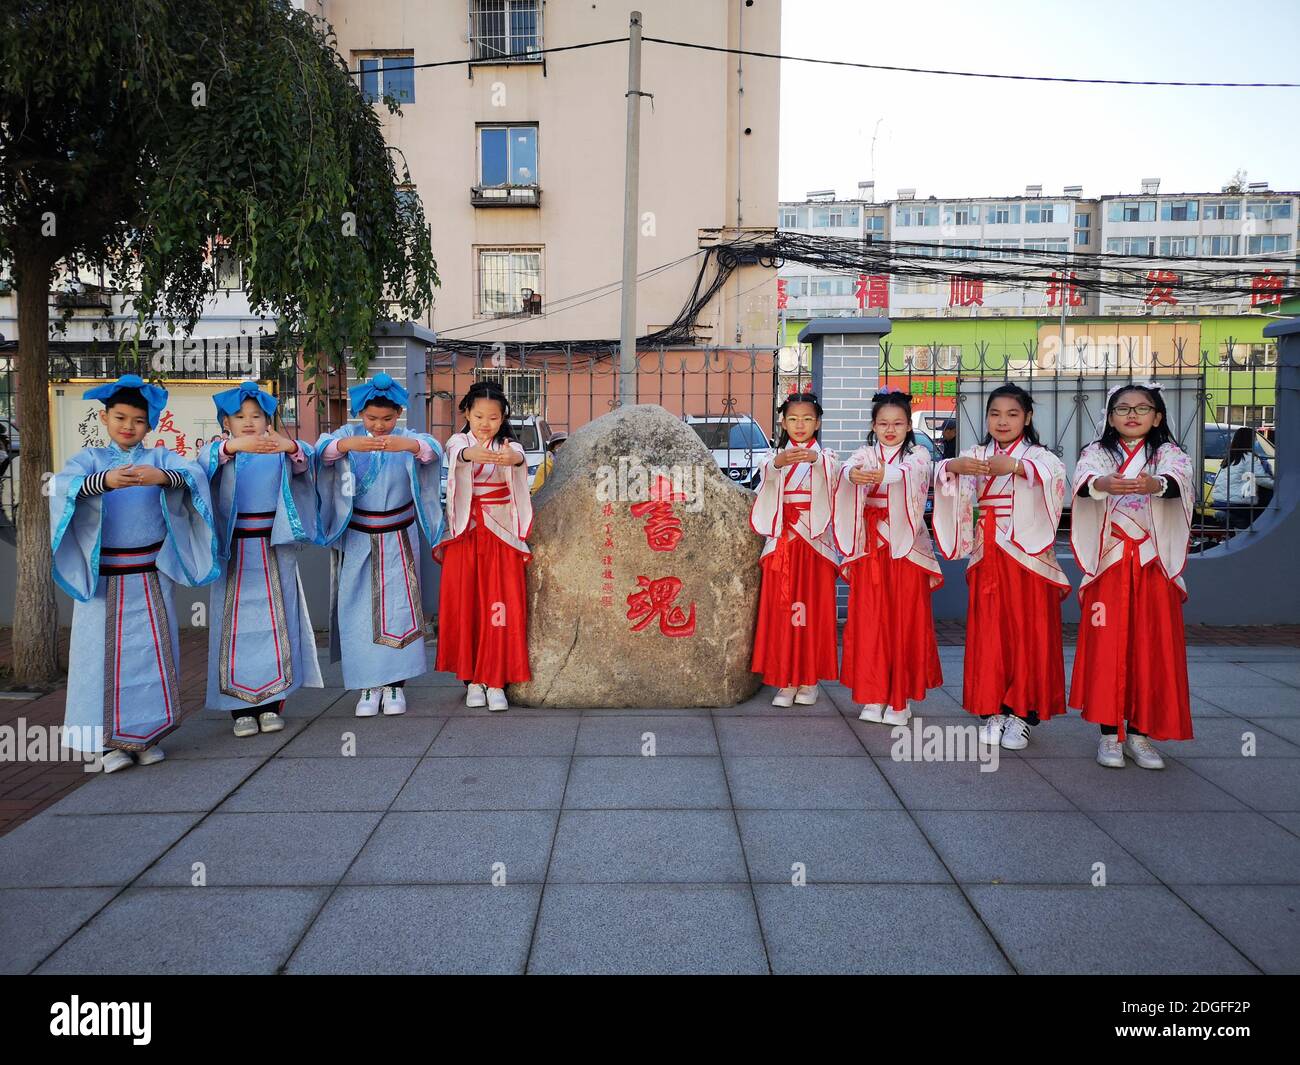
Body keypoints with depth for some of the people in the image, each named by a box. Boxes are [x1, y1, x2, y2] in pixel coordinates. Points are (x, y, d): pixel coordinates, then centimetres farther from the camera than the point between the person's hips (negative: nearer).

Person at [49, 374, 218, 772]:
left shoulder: (160, 457, 5)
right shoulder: (90, 458, 3)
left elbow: (194, 475, -15)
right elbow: (63, 484, -18)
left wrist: (163, 477, -36)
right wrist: (104, 480, -37)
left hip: (151, 577, 1)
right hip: (102, 577, -1)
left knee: (154, 650, 5)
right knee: (106, 651, 1)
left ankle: (148, 735, 18)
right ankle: (108, 740, 11)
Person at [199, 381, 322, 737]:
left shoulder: (279, 451, 7)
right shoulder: (221, 449, 6)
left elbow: (304, 461, -13)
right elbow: (207, 458, -17)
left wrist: (291, 447, -36)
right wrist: (233, 446, -37)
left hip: (273, 550, 1)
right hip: (233, 551, 0)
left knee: (275, 622, 1)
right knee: (237, 625, -1)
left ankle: (272, 704, 10)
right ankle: (242, 708, 6)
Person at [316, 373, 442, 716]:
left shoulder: (407, 438, -4)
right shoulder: (349, 434, -2)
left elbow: (433, 451, -24)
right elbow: (322, 451, -20)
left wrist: (409, 445, -46)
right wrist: (346, 445, -43)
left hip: (397, 540, 0)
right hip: (357, 539, 1)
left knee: (398, 608, 0)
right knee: (359, 611, 1)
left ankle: (395, 684, 10)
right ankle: (368, 685, 9)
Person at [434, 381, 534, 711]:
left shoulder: (509, 446, 4)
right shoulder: (458, 442, 5)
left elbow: (520, 458, -21)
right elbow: (457, 454, -21)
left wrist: (513, 458, -47)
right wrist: (471, 454, -46)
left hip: (500, 536, 0)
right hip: (464, 535, 1)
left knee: (501, 607, -5)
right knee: (465, 606, 2)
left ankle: (495, 681, 1)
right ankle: (472, 679, 12)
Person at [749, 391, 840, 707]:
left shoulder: (824, 456, 6)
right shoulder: (776, 457, 11)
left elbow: (831, 469, -19)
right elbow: (766, 474, -13)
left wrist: (814, 458, -41)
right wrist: (778, 463, -36)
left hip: (815, 543, -1)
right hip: (782, 543, 1)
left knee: (814, 610, -1)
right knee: (781, 609, -2)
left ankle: (809, 681, 9)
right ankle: (785, 681, 4)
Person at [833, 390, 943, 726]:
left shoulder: (918, 454, 4)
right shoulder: (865, 454, 10)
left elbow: (910, 472, -21)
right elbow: (847, 468, -14)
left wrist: (883, 475, -43)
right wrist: (853, 475, -40)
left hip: (906, 548, -1)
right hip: (869, 549, 2)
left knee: (905, 620, -1)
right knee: (869, 620, 2)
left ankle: (900, 698, 10)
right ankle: (873, 696, 12)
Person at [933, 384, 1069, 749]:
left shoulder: (1037, 455, 2)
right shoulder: (975, 456, 12)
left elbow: (1056, 475, -20)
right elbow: (941, 474, -5)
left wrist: (1014, 466, -34)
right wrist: (954, 466, -27)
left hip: (1027, 558, -2)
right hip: (986, 558, 3)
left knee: (1027, 634, -1)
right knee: (988, 634, 3)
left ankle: (1020, 714, 9)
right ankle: (992, 712, 12)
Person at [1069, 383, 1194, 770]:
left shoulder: (1168, 454, 5)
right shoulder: (1097, 453, 6)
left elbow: (1179, 481, -18)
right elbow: (1083, 482, -17)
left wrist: (1155, 484, -42)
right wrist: (1103, 484, -41)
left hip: (1153, 567, 1)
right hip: (1109, 566, -1)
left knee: (1152, 647, 3)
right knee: (1107, 647, -1)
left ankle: (1139, 733, 14)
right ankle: (1110, 733, 8)